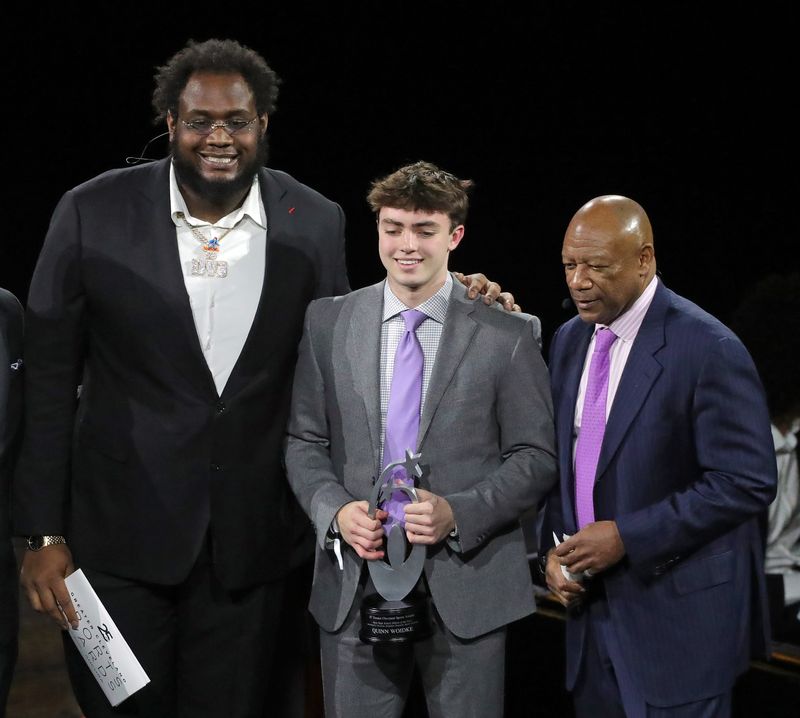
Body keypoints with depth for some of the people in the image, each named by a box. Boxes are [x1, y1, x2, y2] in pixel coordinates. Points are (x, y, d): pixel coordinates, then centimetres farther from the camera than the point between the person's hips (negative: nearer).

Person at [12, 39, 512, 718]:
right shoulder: (94, 214, -7)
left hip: (249, 542, 2)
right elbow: (50, 384, -3)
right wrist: (44, 534, -4)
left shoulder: (314, 222, -1)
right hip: (119, 532, -1)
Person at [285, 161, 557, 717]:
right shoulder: (327, 323, 5)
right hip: (354, 586, 2)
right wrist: (335, 510, -10)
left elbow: (535, 457, -1)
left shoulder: (509, 336, -2)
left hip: (466, 587, -1)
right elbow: (304, 442, 9)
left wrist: (458, 514, -15)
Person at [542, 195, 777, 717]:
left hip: (677, 613, -6)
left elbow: (747, 483, -18)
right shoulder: (569, 341, 8)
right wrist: (555, 548, 1)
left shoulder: (708, 350, -15)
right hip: (593, 602, 6)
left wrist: (626, 538, -19)